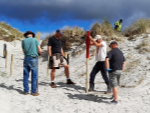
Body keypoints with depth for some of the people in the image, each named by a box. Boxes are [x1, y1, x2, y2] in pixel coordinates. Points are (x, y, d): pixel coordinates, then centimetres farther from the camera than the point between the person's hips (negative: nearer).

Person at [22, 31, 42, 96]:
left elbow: (23, 51, 12)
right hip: (34, 59, -3)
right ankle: (33, 92, 1)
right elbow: (40, 50, 0)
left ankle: (26, 91, 10)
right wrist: (40, 52, 21)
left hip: (26, 58, 3)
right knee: (34, 76, 0)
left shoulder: (23, 41, 7)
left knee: (26, 76, 8)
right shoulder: (35, 40, 0)